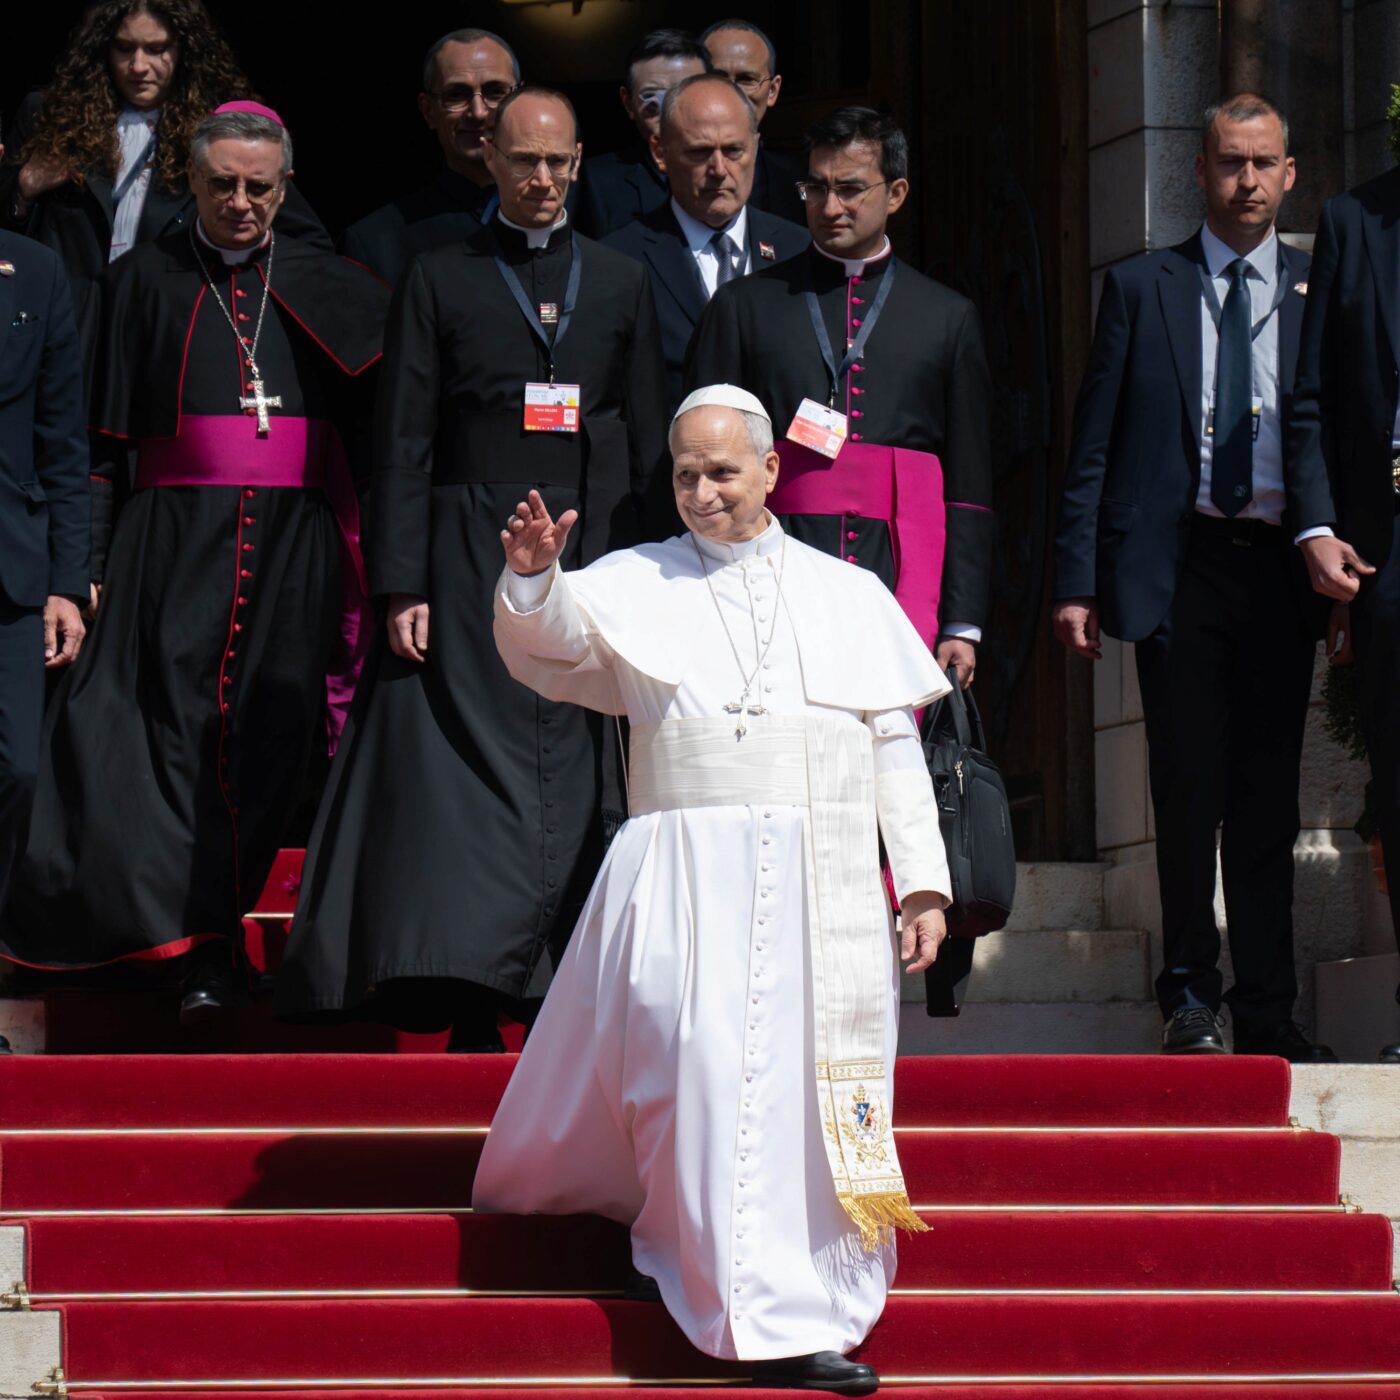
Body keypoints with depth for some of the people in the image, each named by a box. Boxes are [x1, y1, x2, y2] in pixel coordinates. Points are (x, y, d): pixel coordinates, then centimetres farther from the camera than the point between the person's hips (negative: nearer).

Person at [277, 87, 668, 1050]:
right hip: (472, 563, -2)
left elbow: (649, 448, 12)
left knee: (577, 779, -2)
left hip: (593, 561, 2)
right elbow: (405, 446, 4)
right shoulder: (440, 282, 8)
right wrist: (403, 588, -5)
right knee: (470, 764, -9)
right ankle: (471, 1011, -10)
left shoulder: (622, 284, 14)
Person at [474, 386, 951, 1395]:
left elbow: (896, 746, 13)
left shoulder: (849, 594, 17)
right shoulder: (639, 584, 13)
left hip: (829, 886, 3)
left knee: (825, 1079, -3)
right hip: (693, 869, -3)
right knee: (715, 1066, -18)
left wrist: (923, 882, 5)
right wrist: (533, 578, -27)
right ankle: (765, 1318, -18)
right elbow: (549, 639, -5)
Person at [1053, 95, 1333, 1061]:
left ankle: (1267, 1012, 9)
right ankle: (1192, 994, 14)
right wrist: (1079, 578, -1)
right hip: (1179, 567, -1)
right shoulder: (1142, 290, 8)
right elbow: (1093, 448, 6)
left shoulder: (1322, 291, 9)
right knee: (1190, 789, 0)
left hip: (1282, 568, 1)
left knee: (1270, 798, 3)